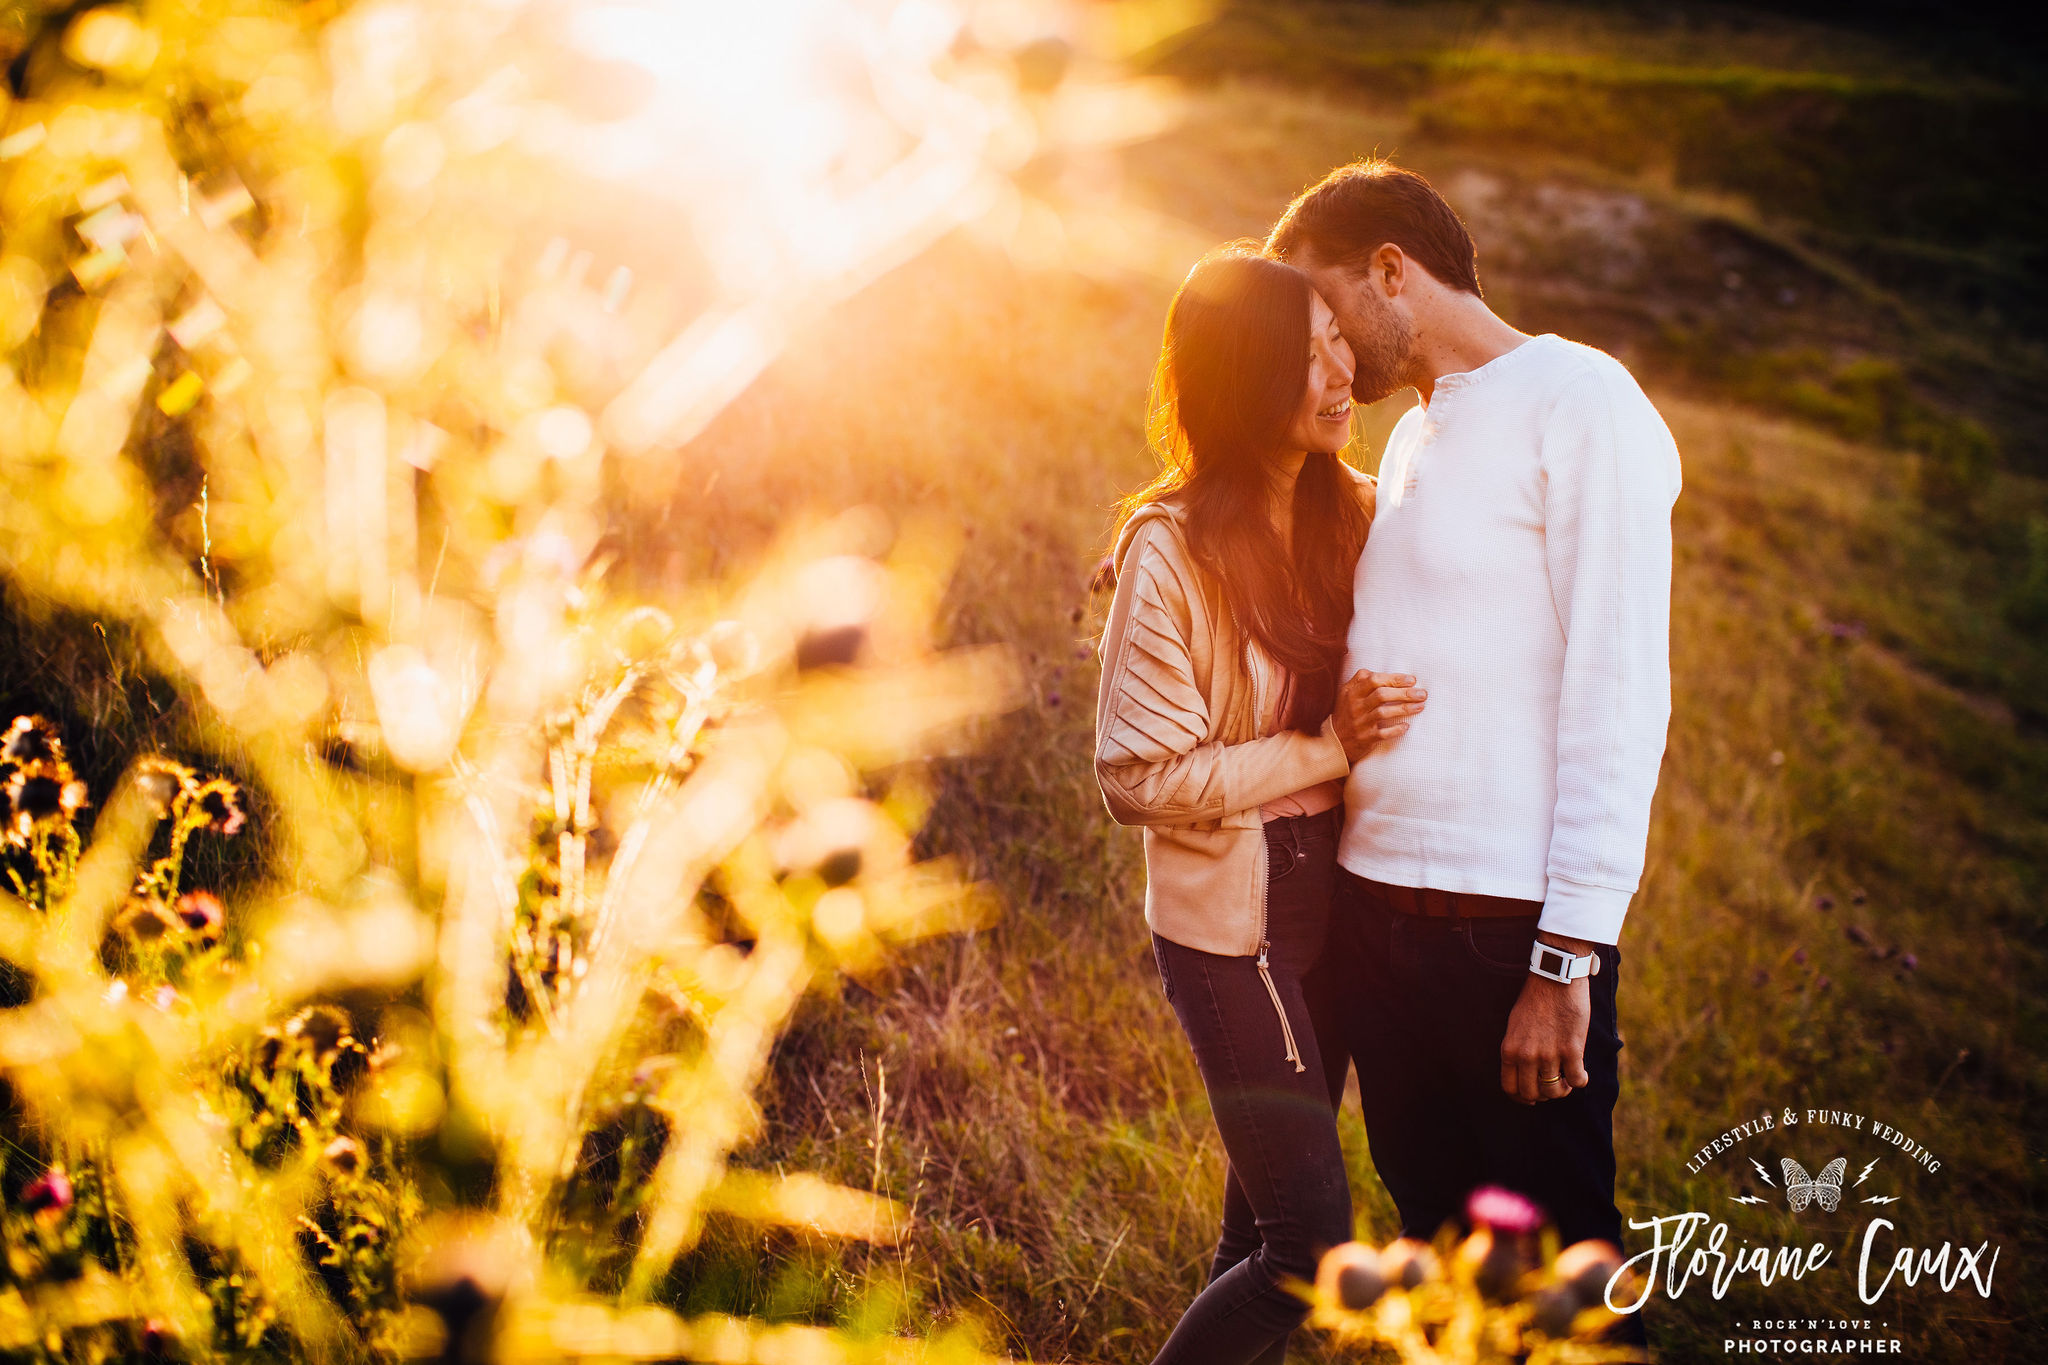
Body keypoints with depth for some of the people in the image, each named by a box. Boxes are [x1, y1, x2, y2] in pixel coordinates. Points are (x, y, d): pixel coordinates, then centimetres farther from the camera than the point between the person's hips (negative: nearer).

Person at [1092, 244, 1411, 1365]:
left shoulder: (1354, 513, 3)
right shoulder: (1169, 549, -16)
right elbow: (1139, 777, -17)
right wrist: (1329, 747, -18)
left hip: (1329, 900, 7)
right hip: (1231, 922, -6)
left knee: (1267, 1214, 17)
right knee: (1315, 1243, -5)